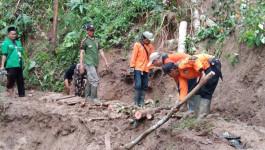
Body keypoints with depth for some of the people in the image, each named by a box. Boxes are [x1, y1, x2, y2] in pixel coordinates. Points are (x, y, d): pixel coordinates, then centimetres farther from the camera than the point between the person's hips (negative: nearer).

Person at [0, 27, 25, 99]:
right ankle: (12, 97, 1)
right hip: (11, 66, -7)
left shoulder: (18, 43, 19)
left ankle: (22, 95, 17)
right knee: (11, 81, -4)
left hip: (19, 65, 7)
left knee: (20, 81, 9)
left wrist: (23, 63, 21)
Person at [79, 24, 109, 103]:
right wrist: (81, 64, -14)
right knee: (95, 80, -14)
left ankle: (87, 96, 21)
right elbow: (82, 53, -7)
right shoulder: (85, 41, -5)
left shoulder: (96, 40, 13)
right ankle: (94, 97, -10)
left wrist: (105, 61, 10)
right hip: (89, 63, -7)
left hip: (95, 64, 7)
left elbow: (101, 51, 15)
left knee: (90, 81, 12)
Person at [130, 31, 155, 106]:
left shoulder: (151, 47, 12)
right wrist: (132, 67, -7)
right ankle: (136, 101, -3)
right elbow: (133, 57, -3)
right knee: (138, 85, -10)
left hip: (145, 70, 5)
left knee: (144, 86, 3)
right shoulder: (137, 45, -2)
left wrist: (151, 69, 14)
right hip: (138, 69, -5)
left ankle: (142, 101, 9)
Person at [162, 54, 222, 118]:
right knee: (198, 91, 13)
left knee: (205, 92, -12)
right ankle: (198, 115, 19)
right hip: (207, 68, 10)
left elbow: (194, 60, -28)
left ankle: (202, 116, -12)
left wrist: (203, 74, -32)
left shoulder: (181, 65, -17)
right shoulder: (180, 75, 10)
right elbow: (183, 88, 8)